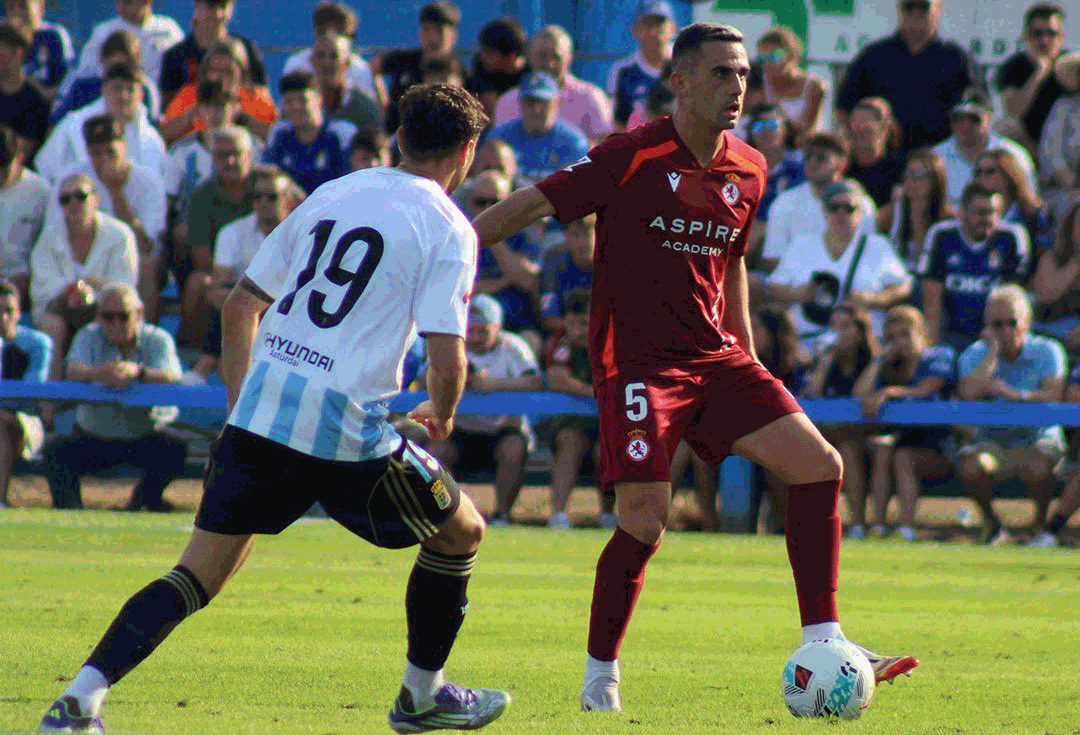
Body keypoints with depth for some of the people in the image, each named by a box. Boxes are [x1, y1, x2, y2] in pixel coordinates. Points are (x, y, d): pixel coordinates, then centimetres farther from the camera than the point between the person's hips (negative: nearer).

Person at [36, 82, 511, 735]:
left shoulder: (331, 195, 16)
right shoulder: (448, 229, -1)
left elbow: (241, 305, 18)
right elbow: (447, 361, -10)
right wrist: (442, 415, 12)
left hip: (259, 413, 5)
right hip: (350, 430, -5)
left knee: (197, 577, 8)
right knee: (461, 532, 20)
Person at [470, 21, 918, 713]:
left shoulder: (748, 170, 9)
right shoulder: (635, 157, -12)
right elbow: (532, 205, -8)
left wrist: (748, 359, 24)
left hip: (717, 358, 7)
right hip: (638, 363, -7)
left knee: (821, 466, -5)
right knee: (645, 520, -17)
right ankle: (600, 681, 2)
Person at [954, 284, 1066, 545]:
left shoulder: (1046, 351, -4)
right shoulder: (975, 355, -1)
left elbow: (1052, 397, -19)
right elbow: (970, 394, -22)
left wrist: (1013, 394, -33)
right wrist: (993, 349, -16)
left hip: (1038, 438, -1)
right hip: (992, 442, 1)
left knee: (1038, 468, -36)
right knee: (971, 466, -31)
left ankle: (1041, 522, -3)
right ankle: (992, 524, -1)